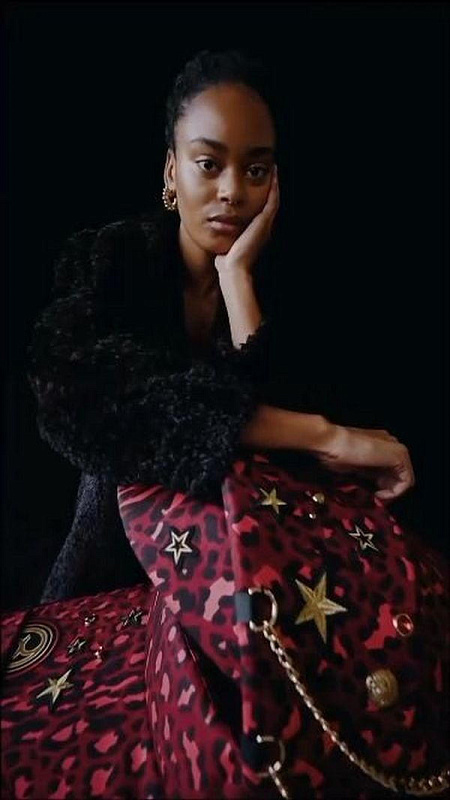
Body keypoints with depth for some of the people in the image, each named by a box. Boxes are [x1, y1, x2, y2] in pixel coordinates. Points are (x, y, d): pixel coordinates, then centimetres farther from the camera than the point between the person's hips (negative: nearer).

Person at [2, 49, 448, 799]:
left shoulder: (280, 279, -2)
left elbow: (267, 407, -15)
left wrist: (238, 275, -18)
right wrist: (322, 434, -31)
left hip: (246, 522, 1)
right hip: (126, 534, 0)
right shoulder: (108, 259, -8)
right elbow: (81, 398, -27)